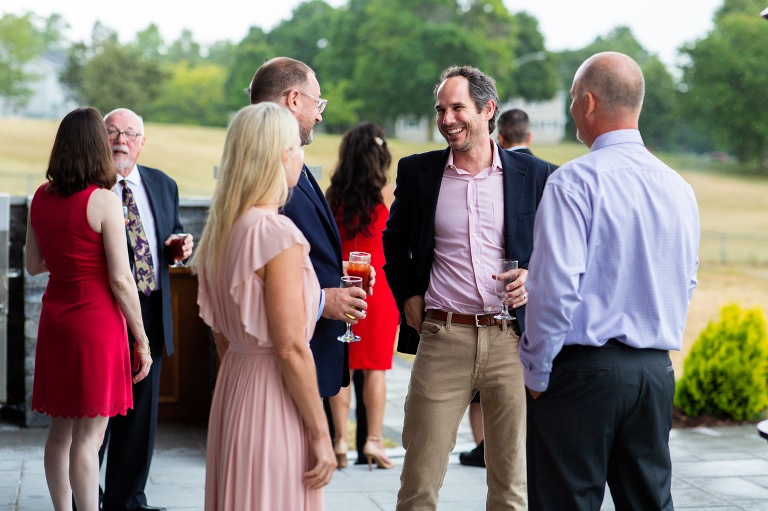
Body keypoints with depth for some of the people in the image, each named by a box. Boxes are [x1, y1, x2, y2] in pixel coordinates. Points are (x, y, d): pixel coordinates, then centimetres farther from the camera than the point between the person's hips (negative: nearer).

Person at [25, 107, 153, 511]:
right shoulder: (104, 202, -14)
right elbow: (120, 281, -14)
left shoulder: (41, 198, 5)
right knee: (87, 438, -3)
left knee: (60, 432, 15)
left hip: (55, 321, 7)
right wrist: (142, 340, -6)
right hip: (96, 323, -7)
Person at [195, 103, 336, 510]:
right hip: (273, 400, -9)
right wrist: (320, 434, -14)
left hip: (231, 386, 9)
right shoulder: (278, 234, -18)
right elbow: (291, 348, -20)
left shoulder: (220, 228, 8)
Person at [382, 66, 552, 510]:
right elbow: (395, 241, 22)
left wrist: (534, 279, -6)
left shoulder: (534, 174, 3)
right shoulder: (417, 172, 7)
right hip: (442, 338, 0)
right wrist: (408, 297, 9)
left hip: (512, 340, 0)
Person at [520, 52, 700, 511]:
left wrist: (536, 373, -7)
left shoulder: (575, 181, -12)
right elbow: (686, 285, 15)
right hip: (656, 370, 6)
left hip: (582, 369, -6)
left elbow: (556, 287, -17)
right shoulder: (680, 188, 8)